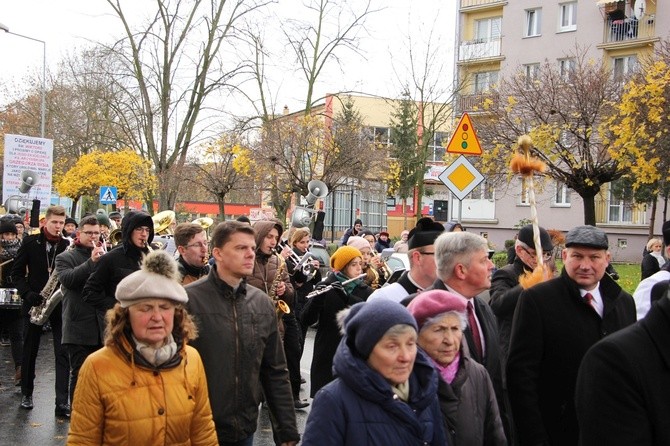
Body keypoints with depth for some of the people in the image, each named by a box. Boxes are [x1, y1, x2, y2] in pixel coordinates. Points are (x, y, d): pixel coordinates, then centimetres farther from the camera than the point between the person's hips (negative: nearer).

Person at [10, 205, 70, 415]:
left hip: (61, 305, 0)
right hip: (34, 303, 0)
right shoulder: (30, 242, 0)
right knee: (30, 350, 12)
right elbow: (17, 273, 2)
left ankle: (62, 402, -7)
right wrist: (27, 293, -13)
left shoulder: (68, 246, 1)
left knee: (63, 353, -6)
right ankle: (26, 393, 29)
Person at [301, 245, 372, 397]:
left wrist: (346, 296, -25)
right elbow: (307, 320, -8)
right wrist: (317, 298, -27)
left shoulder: (364, 290, 8)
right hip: (327, 354, -2)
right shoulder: (325, 288, 0)